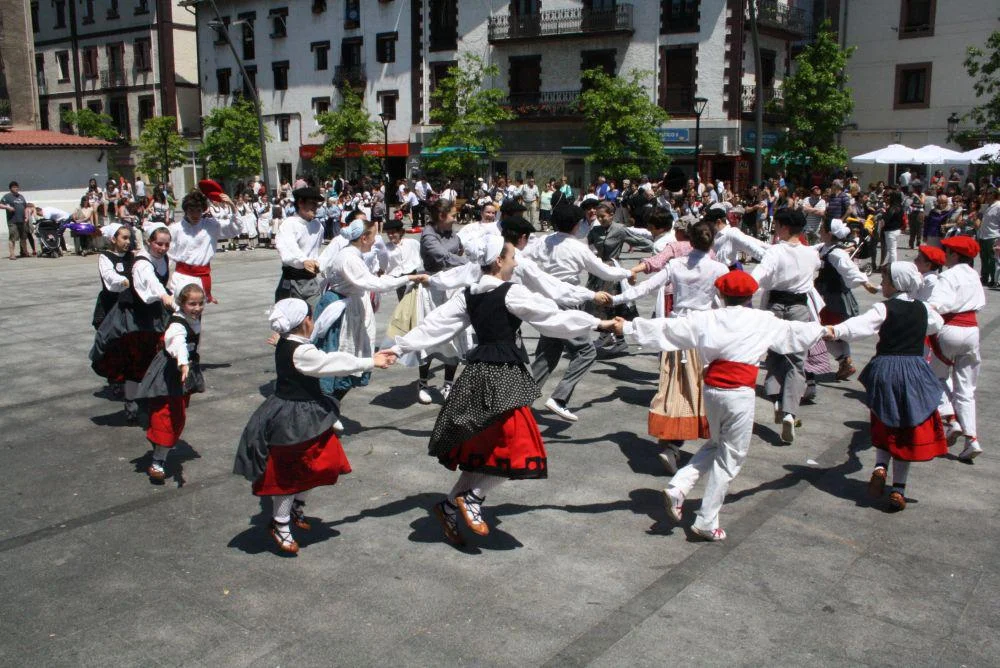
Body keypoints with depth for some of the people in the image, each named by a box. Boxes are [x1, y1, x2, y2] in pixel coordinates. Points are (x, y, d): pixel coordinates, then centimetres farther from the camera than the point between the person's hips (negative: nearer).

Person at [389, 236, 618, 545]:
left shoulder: (468, 295, 9)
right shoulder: (511, 293, -11)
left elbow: (435, 324, 7)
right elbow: (554, 317, -8)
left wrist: (399, 348, 11)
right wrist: (598, 323, 2)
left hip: (477, 373, 8)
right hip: (503, 376, -8)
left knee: (484, 448, 16)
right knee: (517, 447, 1)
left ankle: (451, 507, 19)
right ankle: (472, 496, 3)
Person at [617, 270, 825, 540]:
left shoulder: (705, 319, 6)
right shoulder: (764, 321, 4)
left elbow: (665, 328, 6)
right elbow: (795, 332, 19)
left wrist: (627, 328, 12)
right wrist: (822, 330, 38)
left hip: (711, 390, 4)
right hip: (740, 394, -4)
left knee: (716, 444, 26)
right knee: (730, 458, 8)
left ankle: (678, 487, 8)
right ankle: (706, 522, 14)